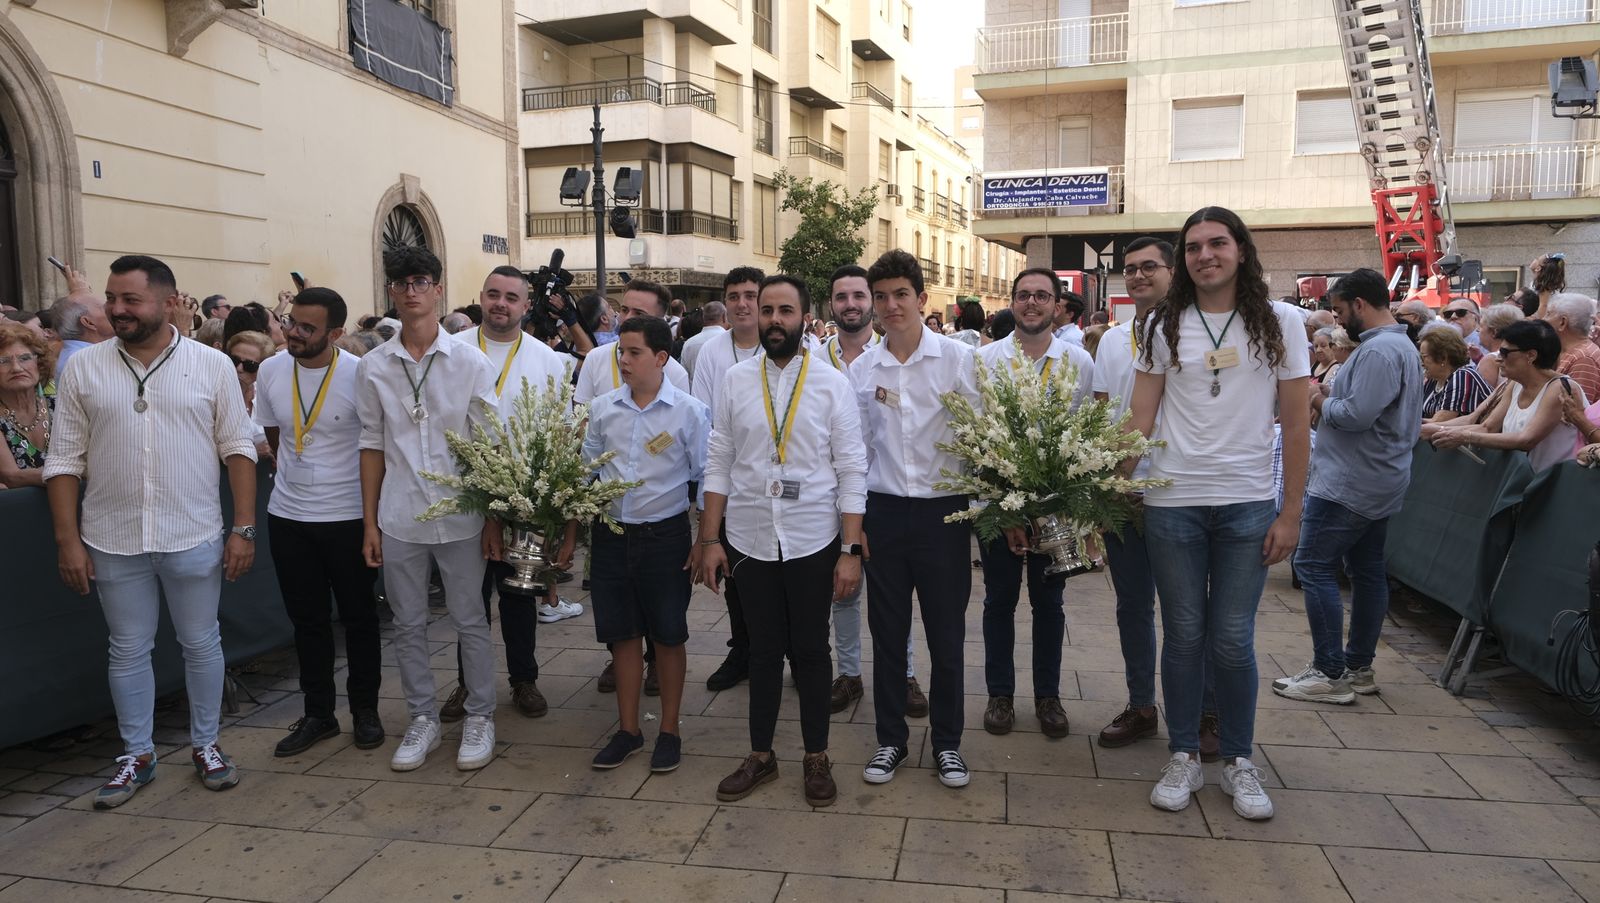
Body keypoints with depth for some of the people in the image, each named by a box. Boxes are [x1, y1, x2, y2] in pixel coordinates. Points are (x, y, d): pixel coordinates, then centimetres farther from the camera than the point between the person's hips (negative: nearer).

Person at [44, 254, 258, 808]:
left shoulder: (212, 365, -3)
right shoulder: (83, 369, 1)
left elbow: (238, 450, -2)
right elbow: (64, 460, 2)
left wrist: (244, 528, -7)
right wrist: (68, 540, -3)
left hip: (195, 540, -1)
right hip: (113, 543, 2)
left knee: (201, 644, 10)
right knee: (128, 651, 13)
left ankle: (206, 745, 28)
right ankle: (137, 755, 28)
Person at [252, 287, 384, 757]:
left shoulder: (359, 374, -14)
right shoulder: (270, 371, -1)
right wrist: (299, 472, 13)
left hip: (348, 515, -4)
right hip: (288, 514, 4)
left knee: (358, 616, 9)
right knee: (307, 619, 12)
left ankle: (365, 709, 24)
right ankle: (318, 713, 26)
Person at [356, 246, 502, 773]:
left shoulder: (471, 363, -3)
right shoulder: (373, 367, 3)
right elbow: (372, 445, 6)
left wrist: (493, 518, -4)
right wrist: (369, 522, 4)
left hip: (459, 516, -2)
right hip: (398, 518, 2)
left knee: (469, 622, 7)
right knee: (408, 626, 12)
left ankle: (480, 718, 22)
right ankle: (422, 720, 27)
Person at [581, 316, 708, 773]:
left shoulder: (689, 411, -9)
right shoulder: (602, 408, 1)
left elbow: (706, 478, -4)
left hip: (665, 534, -3)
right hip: (611, 533, 4)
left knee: (668, 636, 8)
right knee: (622, 633, 12)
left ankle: (669, 731, 24)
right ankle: (627, 730, 27)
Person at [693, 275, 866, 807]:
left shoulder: (833, 384, -4)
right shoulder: (735, 380, 2)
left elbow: (852, 472, -5)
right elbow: (718, 464, 3)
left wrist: (850, 551, -9)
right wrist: (710, 540, 0)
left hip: (813, 542, -1)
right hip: (750, 539, 2)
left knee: (810, 650, 10)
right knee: (763, 649, 14)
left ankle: (816, 758, 28)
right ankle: (760, 755, 31)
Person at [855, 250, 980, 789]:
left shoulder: (957, 358, -4)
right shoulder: (861, 368, 4)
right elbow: (857, 446, 9)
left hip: (943, 510, -2)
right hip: (884, 510, 2)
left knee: (946, 636, 8)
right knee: (887, 633, 11)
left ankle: (947, 742, 25)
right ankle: (891, 739, 27)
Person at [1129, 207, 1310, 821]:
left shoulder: (1279, 322, 2)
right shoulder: (1164, 324, 3)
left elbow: (1297, 423, 2)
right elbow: (1140, 417, 1)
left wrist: (1291, 513, -2)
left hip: (1249, 505, 0)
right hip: (1172, 501, 1)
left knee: (1233, 641, 5)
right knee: (1183, 636, 8)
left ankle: (1238, 760, 23)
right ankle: (1184, 757, 22)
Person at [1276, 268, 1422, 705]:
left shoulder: (1378, 350, -19)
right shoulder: (1401, 345, 17)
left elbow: (1358, 414, -27)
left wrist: (1323, 404, -8)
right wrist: (1332, 398, 5)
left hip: (1349, 484, -11)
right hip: (1376, 483, 11)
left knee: (1314, 566, -7)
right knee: (1367, 570, 14)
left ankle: (1330, 674, -5)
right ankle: (1359, 667, 22)